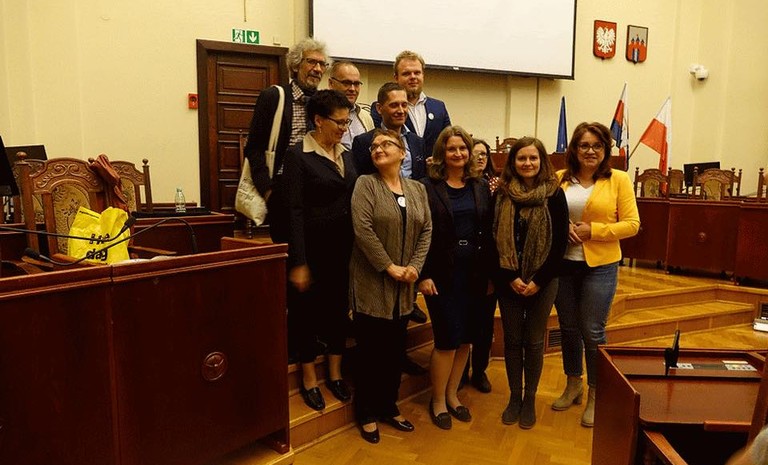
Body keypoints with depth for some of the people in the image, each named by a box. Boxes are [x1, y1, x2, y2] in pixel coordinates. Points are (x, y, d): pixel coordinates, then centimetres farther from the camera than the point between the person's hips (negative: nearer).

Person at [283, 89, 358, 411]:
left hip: (344, 246, 6)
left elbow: (353, 200, 12)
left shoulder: (346, 155, 9)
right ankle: (309, 379, 25)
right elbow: (295, 211, -14)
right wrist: (298, 263, -16)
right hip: (313, 247, -6)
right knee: (307, 311, 7)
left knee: (339, 308, 15)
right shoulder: (298, 155, -10)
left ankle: (335, 374, 32)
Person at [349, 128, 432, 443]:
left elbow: (426, 230, 5)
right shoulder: (365, 184, -6)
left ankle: (389, 407, 31)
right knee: (371, 350, 4)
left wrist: (415, 266, -8)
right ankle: (367, 414, 20)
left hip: (403, 286, 5)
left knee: (395, 349, 14)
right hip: (372, 283, -5)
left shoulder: (417, 189, 9)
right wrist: (389, 267, -17)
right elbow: (363, 229, -16)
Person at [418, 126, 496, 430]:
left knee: (465, 338, 11)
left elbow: (489, 232, 7)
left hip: (474, 274, 4)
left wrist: (491, 274, 4)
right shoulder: (428, 187, -5)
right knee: (448, 340, -2)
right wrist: (424, 275, -13)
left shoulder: (481, 186, 8)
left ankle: (452, 394, 30)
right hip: (442, 275, -4)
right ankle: (438, 401, 19)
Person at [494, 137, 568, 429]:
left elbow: (560, 242, -6)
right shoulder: (502, 193, 0)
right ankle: (514, 397, 25)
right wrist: (511, 277, -9)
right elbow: (495, 237, -2)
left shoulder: (554, 194, -4)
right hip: (508, 280, 1)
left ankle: (529, 399, 24)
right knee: (512, 340, 9)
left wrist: (538, 281, -11)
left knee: (534, 341, 9)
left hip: (542, 281, -1)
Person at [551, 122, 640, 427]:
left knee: (592, 331, 3)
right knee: (568, 328, 14)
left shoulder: (618, 179, -3)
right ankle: (573, 385, 34)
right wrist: (561, 228, -11)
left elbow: (631, 224, -6)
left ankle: (595, 396, 22)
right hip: (563, 263, 3)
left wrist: (592, 230, -16)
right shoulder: (560, 179, 2)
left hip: (600, 266, -3)